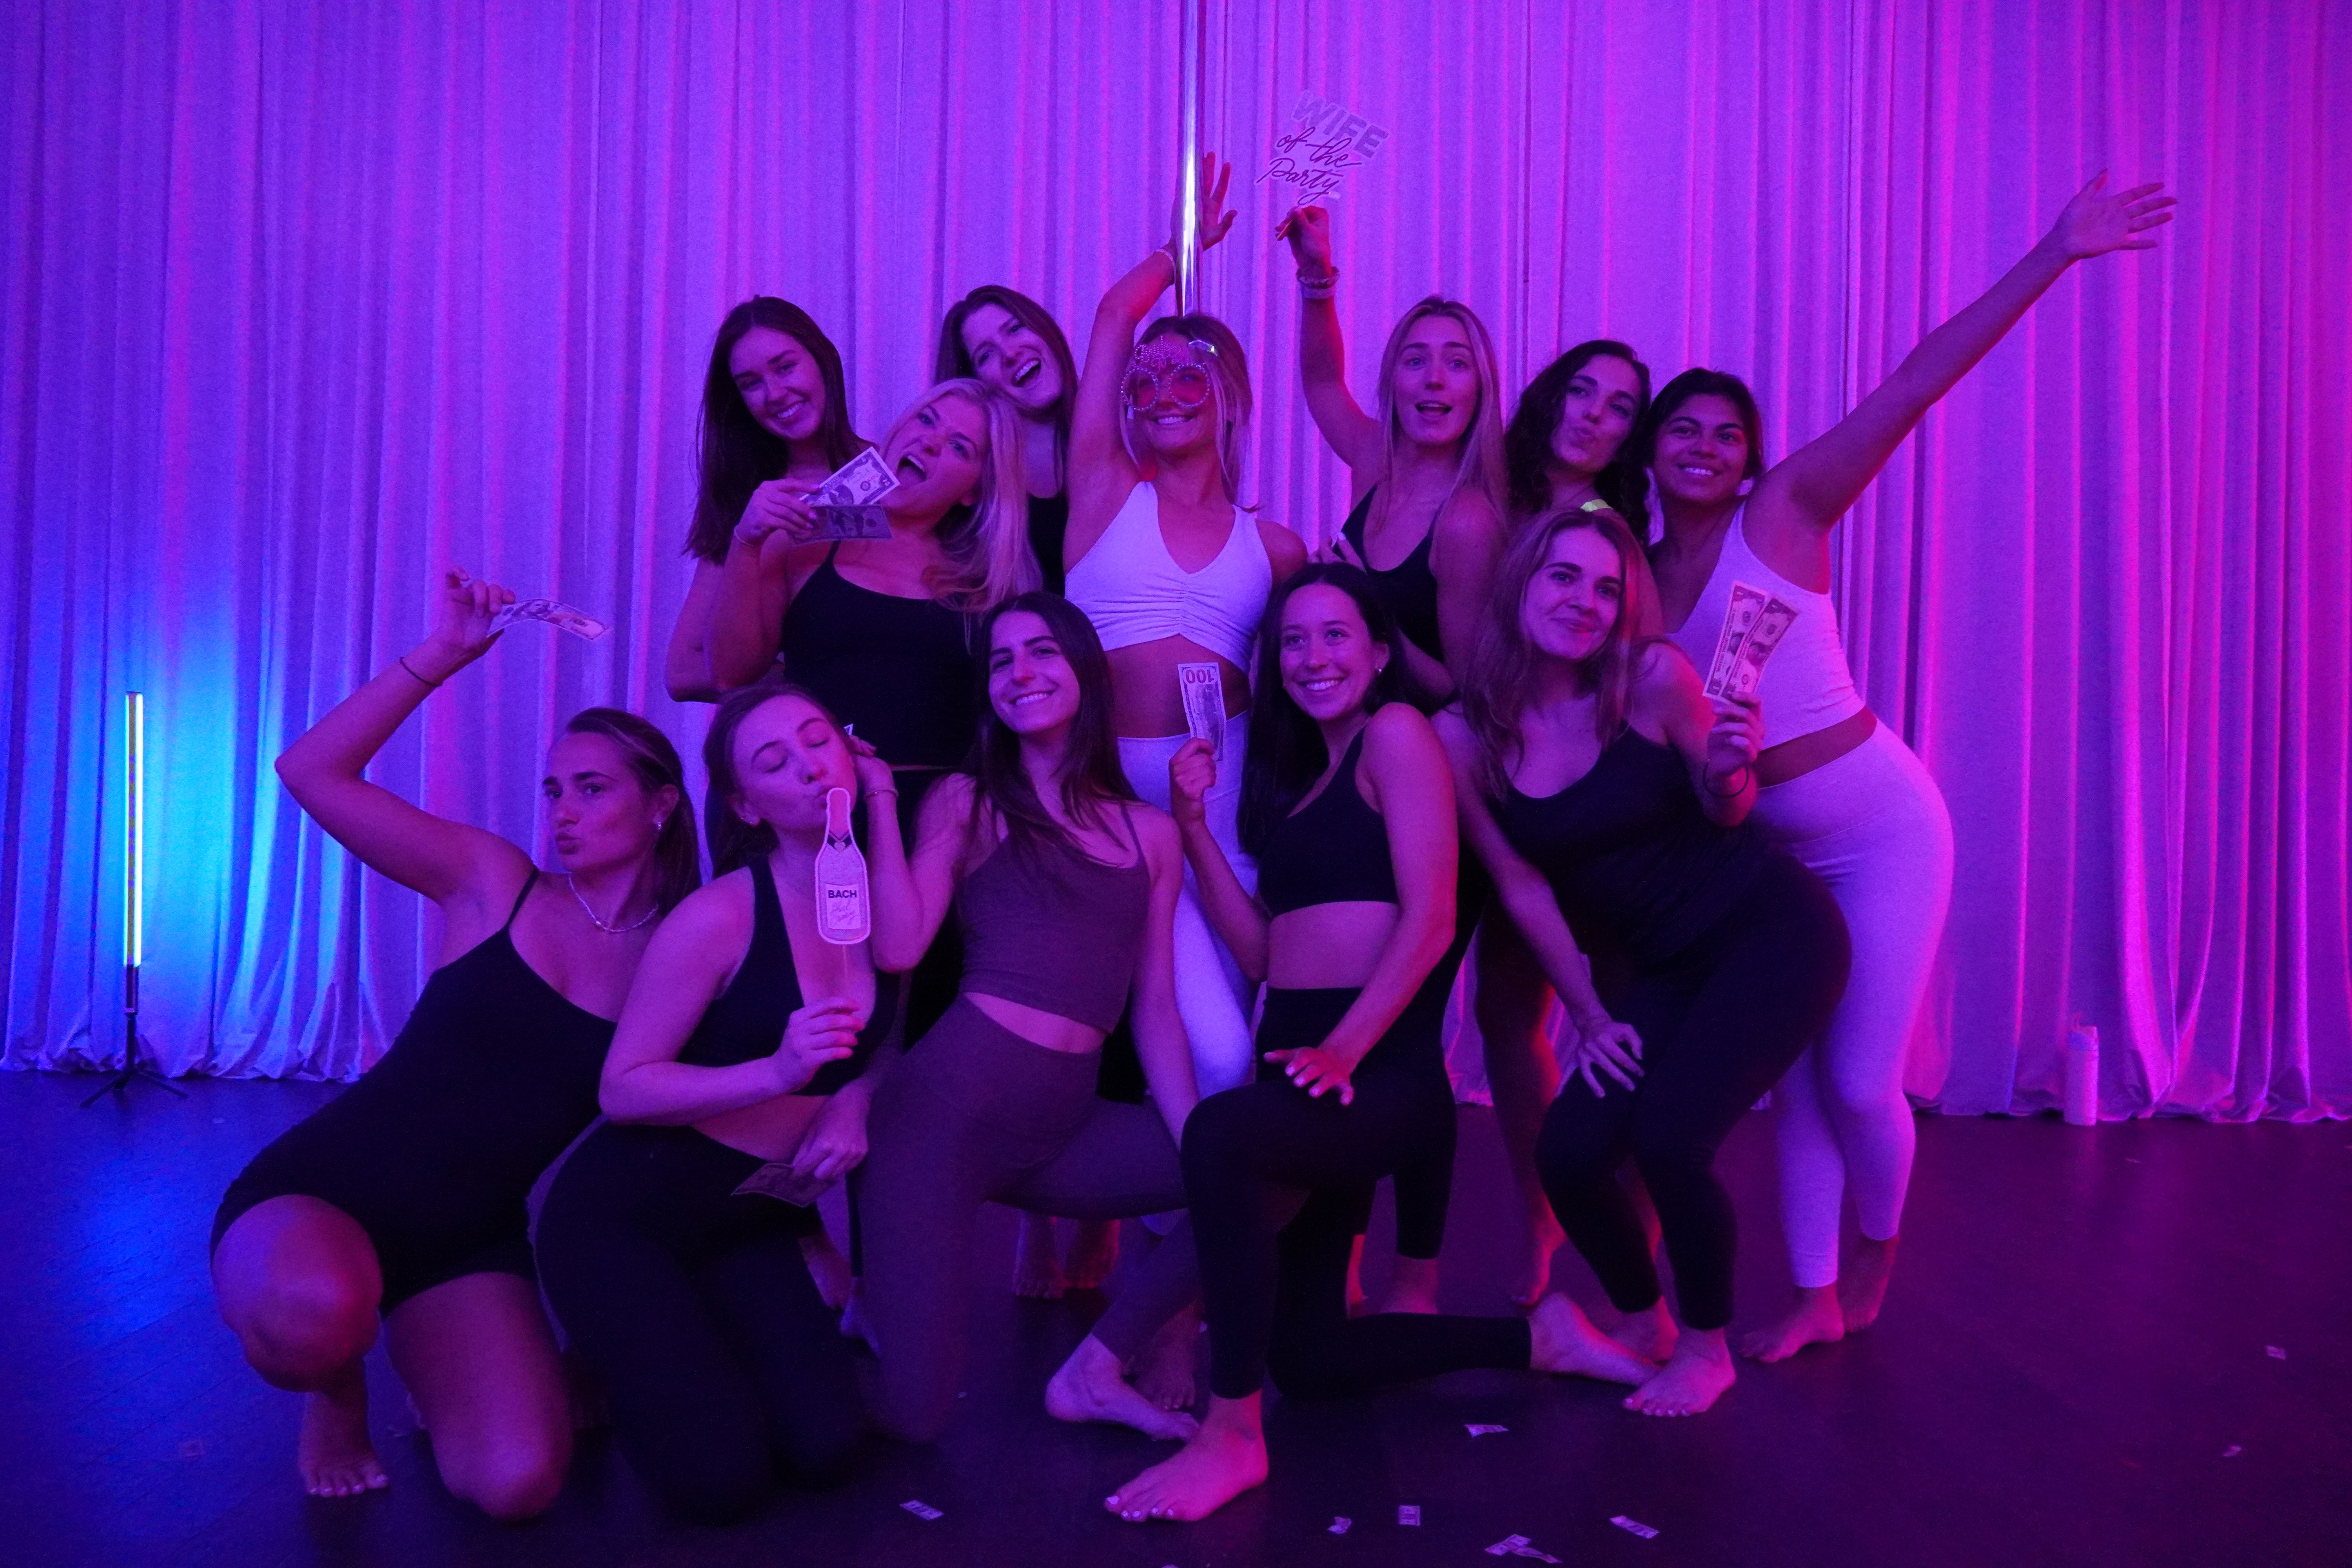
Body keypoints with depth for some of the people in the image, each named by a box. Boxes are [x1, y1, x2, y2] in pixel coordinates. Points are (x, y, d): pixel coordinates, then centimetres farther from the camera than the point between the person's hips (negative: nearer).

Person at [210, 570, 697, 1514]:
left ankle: (434, 1386, 19)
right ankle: (337, 1399, 2)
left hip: (472, 1239, 2)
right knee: (317, 1311, -39)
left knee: (517, 1485, -19)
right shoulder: (495, 885, -4)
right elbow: (311, 773, -12)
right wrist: (443, 654, -17)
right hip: (322, 1189, -1)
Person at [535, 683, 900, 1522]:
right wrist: (776, 1073, -34)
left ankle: (684, 1334, 19)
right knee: (722, 1476, -14)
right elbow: (622, 1089, -20)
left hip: (751, 1219, 6)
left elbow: (881, 1042, 11)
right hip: (623, 1216, -5)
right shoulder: (719, 917, -22)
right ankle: (615, 1354, 16)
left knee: (825, 1444, -8)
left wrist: (852, 1101, -11)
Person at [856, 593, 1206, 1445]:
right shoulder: (965, 802, 4)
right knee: (912, 1413, -11)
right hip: (951, 1100, -4)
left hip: (1063, 1127, 5)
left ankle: (1095, 1370, 2)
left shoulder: (1152, 836, 14)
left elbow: (1155, 1011, 12)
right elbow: (897, 946, -10)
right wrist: (879, 799, -8)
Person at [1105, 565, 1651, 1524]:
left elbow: (1430, 919, -14)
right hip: (1303, 1068, 9)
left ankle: (1234, 1435, -23)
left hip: (1379, 1072, -9)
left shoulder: (1397, 734, -2)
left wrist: (1343, 1051, -24)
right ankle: (1538, 1339, 29)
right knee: (1305, 1359, 10)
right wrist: (1194, 825, 4)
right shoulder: (1294, 778, 22)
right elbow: (1262, 948, 12)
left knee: (1219, 1135, -38)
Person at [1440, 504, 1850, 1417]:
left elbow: (1725, 813, -5)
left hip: (1772, 929, -3)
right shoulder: (1463, 736, -10)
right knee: (1569, 1152, -9)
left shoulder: (1653, 677, -17)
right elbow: (1525, 891, -2)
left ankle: (1706, 1348, 9)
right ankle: (1641, 1323, 21)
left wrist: (1728, 772, -27)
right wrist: (1590, 1016, 1)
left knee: (1669, 1135, -19)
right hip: (1655, 965, 4)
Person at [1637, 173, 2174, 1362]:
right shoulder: (1640, 573, 3)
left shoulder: (1786, 509, -10)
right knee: (1797, 1081, 8)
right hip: (1768, 850, 5)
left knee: (1861, 1084, -2)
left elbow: (1916, 385, -18)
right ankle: (1815, 1299, 23)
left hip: (1883, 830, -5)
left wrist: (2056, 253, -23)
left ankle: (1875, 1256, 28)